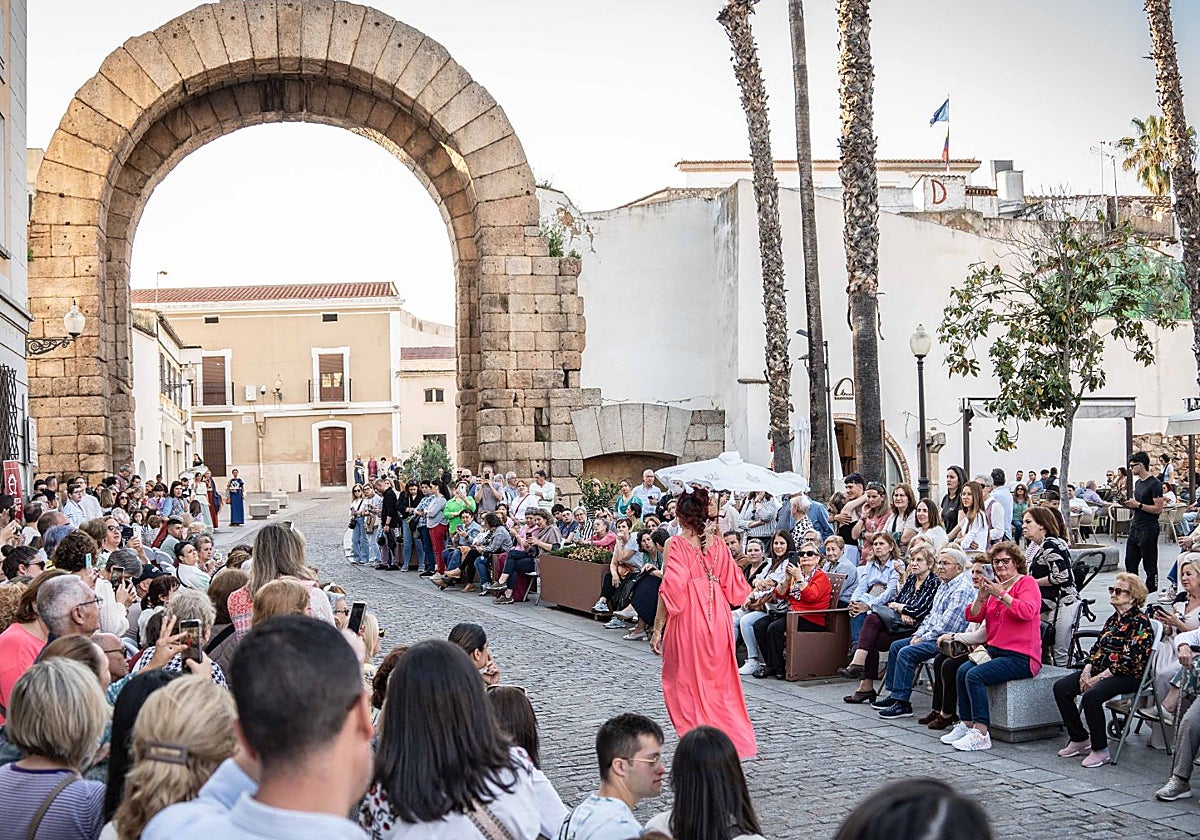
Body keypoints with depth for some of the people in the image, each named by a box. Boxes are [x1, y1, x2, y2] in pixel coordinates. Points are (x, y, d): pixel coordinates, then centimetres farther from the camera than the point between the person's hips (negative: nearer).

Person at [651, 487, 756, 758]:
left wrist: (657, 628, -10)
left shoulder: (675, 544, -10)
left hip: (687, 618, -5)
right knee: (719, 681, 16)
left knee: (686, 684, 7)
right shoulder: (718, 544, 4)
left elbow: (671, 588, -15)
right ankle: (735, 739, 15)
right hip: (717, 618, 5)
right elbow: (733, 586, 7)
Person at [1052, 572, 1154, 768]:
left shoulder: (1140, 622, -9)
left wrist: (1099, 678, -19)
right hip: (1100, 670, 9)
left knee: (1091, 696, -34)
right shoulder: (1113, 619, 18)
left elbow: (1130, 659, -18)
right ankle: (1079, 740, 1)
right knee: (1061, 687, -8)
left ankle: (1100, 751, -20)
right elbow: (1097, 647, 17)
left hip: (1128, 676, -9)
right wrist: (1087, 671, -2)